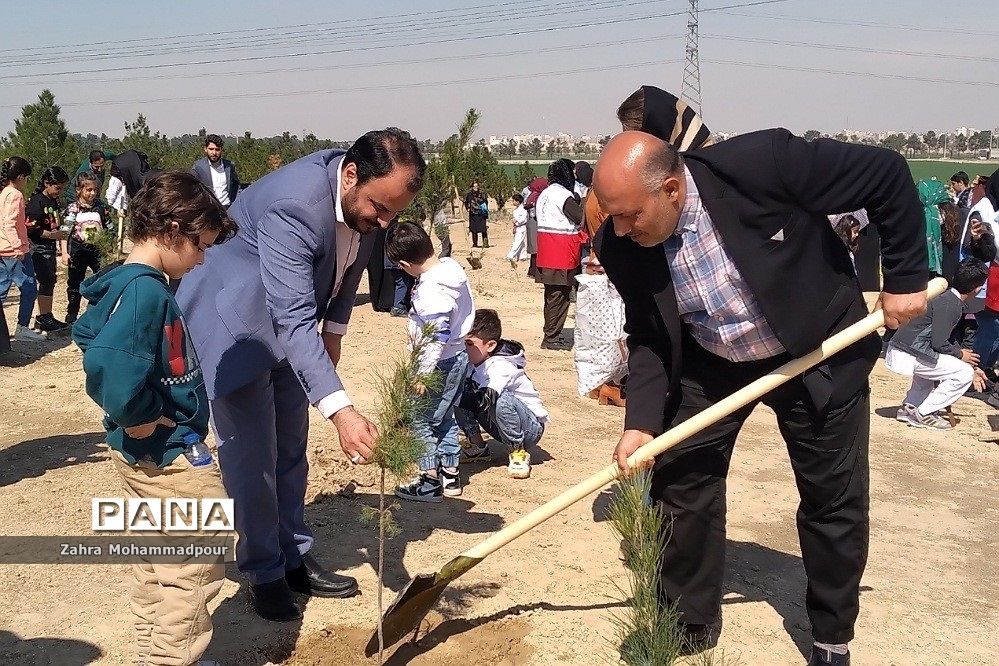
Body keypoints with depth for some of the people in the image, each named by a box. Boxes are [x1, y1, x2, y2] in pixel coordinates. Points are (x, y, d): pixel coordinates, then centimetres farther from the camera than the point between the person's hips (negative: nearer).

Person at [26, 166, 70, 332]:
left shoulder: (55, 201, 11)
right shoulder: (37, 202, -14)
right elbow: (30, 229, -18)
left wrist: (59, 244, 21)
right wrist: (51, 235, -22)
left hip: (50, 247, 9)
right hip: (39, 247, -9)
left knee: (51, 281, 11)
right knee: (46, 281, -8)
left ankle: (47, 316, 19)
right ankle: (42, 318, -1)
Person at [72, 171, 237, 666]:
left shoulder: (133, 283, 7)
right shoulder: (146, 290, -23)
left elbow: (88, 334, 21)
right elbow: (108, 363, -37)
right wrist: (139, 416, -21)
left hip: (147, 453, 10)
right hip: (168, 453, -10)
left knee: (155, 562, 21)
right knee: (198, 559, 1)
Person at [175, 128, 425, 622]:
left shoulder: (369, 192, -14)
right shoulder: (293, 206, -38)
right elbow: (293, 321, -42)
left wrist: (334, 329, 11)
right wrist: (341, 412, -48)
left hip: (287, 321, 8)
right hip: (231, 322, -7)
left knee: (290, 447, 14)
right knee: (251, 454, -4)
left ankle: (294, 558, 26)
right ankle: (263, 573, 13)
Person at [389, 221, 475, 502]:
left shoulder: (430, 289, -26)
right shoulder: (452, 266, 1)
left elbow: (436, 337, -27)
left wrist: (423, 374, -19)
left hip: (440, 363, -10)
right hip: (458, 356, 10)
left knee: (420, 420, 3)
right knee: (444, 417, 20)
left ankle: (430, 481, 11)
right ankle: (450, 474, 30)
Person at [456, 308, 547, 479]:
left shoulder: (501, 366, -27)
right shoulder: (473, 362, -4)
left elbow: (486, 397, -43)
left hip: (531, 429, -7)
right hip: (501, 427, 7)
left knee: (501, 399, -38)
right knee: (457, 394, -10)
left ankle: (518, 453, -16)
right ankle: (478, 447, 4)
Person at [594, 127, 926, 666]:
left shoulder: (761, 162, -33)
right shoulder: (620, 246, -18)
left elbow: (887, 174, -21)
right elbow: (647, 337, -6)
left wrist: (905, 278, -17)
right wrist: (642, 421, -18)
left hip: (820, 353, -3)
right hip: (710, 365, 3)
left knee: (834, 500, 7)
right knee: (679, 481, 3)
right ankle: (690, 622, 25)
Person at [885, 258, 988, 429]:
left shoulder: (950, 297, 14)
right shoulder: (950, 303, -16)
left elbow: (946, 339, 23)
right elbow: (939, 344, -19)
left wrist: (971, 368, 23)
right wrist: (960, 354, 0)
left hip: (896, 351, 10)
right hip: (905, 357, -10)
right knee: (964, 374, -6)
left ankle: (909, 408, 27)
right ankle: (924, 414, -1)